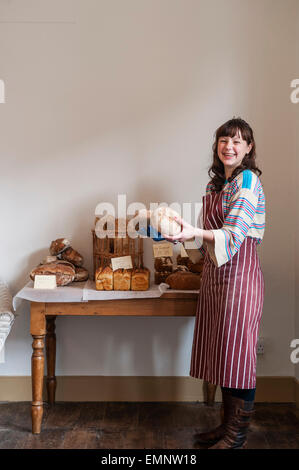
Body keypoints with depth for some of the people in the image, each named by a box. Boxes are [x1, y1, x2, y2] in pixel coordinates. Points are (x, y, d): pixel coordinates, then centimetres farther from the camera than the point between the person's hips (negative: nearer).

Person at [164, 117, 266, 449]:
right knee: (220, 351, 14)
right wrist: (179, 234, 13)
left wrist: (194, 233, -35)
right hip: (214, 273, 9)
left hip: (239, 272, -8)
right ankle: (227, 425, 28)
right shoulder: (215, 183, 15)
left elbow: (235, 233, -22)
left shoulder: (247, 180, -10)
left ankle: (238, 436, 14)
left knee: (236, 351, -1)